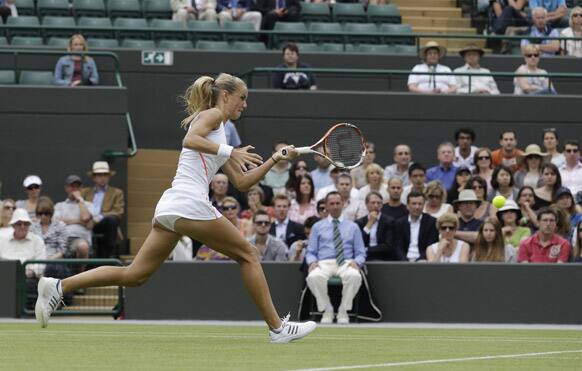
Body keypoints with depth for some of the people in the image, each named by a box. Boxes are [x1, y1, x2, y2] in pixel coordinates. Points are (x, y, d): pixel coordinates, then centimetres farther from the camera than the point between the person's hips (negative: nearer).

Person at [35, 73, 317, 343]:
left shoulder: (218, 133, 29)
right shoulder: (212, 114, 3)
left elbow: (241, 182, 28)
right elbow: (190, 140, -18)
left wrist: (275, 159, 22)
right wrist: (229, 152, -21)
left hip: (168, 208, 9)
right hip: (190, 204, -9)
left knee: (134, 275, 4)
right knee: (247, 255, 3)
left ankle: (58, 287, -2)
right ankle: (277, 328, 4)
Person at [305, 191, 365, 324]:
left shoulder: (353, 227, 19)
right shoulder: (317, 226, 19)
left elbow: (361, 253, 15)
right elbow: (310, 252, 15)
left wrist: (356, 262, -9)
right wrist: (312, 262, -10)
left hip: (346, 263, 0)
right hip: (324, 263, 0)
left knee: (355, 276, -38)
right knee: (313, 277, -38)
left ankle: (343, 312, -21)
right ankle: (327, 311, -19)